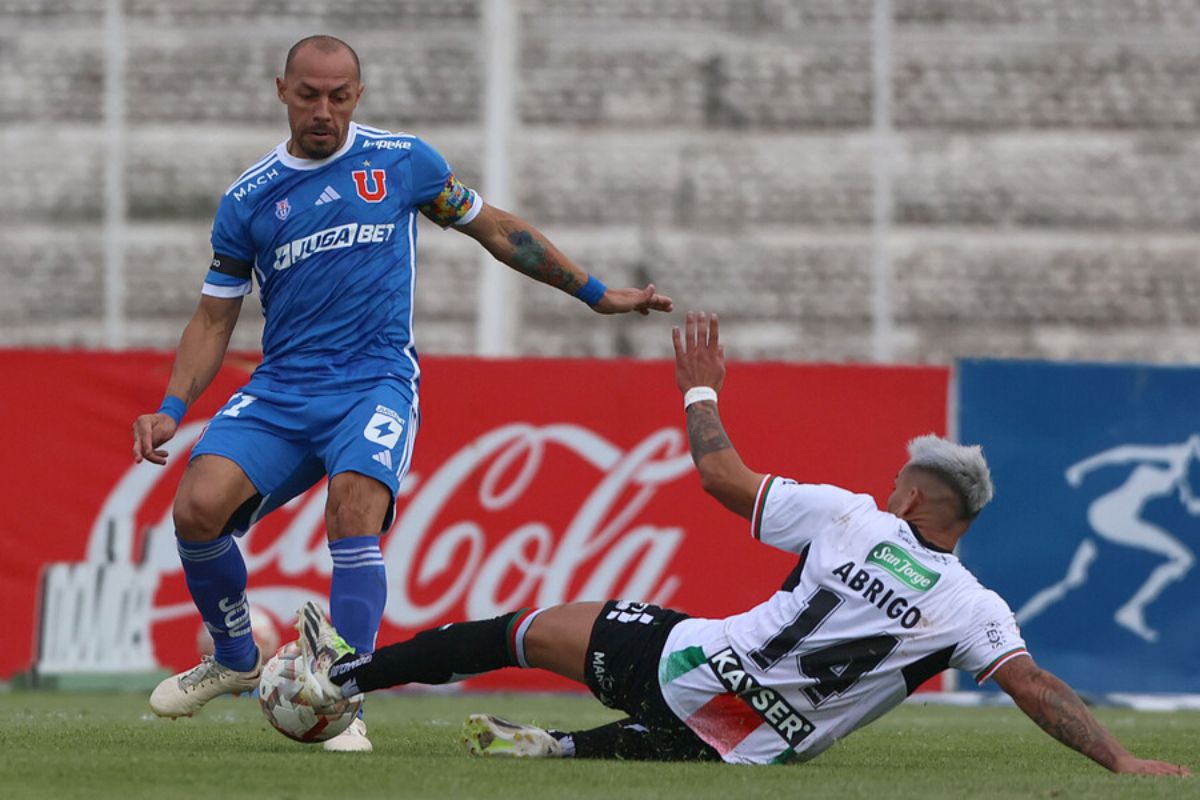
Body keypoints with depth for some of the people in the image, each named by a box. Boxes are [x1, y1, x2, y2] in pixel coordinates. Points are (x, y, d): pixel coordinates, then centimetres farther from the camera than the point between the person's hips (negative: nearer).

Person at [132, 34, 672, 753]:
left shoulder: (401, 162, 5)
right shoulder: (247, 200, 8)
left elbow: (494, 228, 16)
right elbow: (215, 318, 13)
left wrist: (598, 294, 18)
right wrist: (172, 410, 0)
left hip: (375, 386, -2)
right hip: (279, 390, 2)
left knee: (354, 508, -30)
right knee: (198, 508, -20)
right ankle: (236, 659, 7)